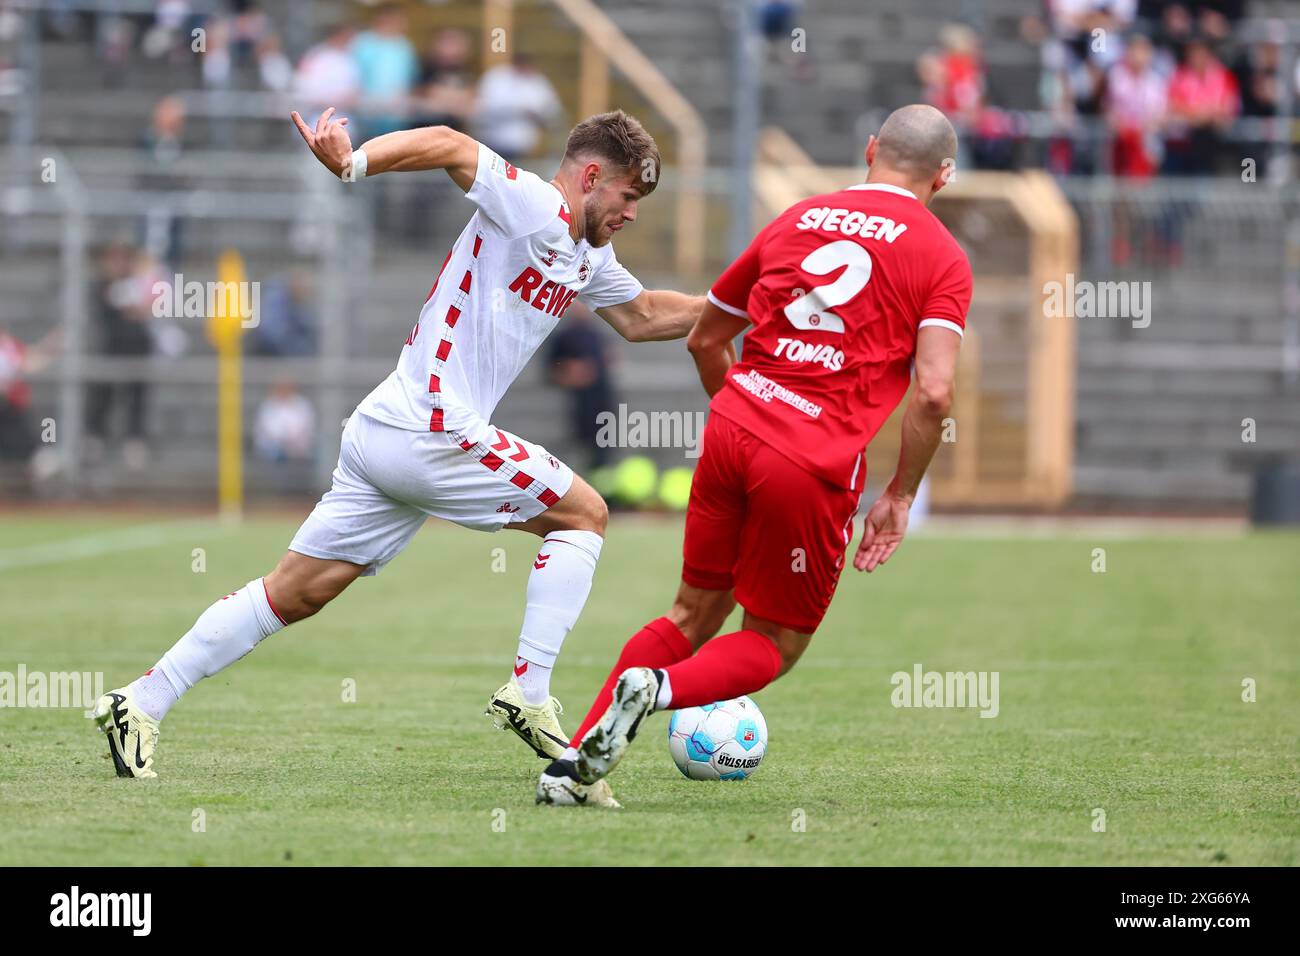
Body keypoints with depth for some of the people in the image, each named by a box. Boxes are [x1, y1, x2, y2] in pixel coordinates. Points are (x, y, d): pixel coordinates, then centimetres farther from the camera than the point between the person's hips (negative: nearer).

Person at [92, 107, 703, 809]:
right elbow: (448, 145, -21)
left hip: (381, 436, 9)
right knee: (582, 514, 1)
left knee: (294, 593, 8)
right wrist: (351, 165, -35)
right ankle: (528, 695, -2)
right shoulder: (538, 211, -9)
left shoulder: (587, 258, 20)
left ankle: (141, 704, 6)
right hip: (432, 435, -9)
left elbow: (642, 317, 38)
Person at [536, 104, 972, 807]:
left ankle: (572, 765, 8)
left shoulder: (796, 221, 16)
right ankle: (659, 688, -17)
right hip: (817, 466, -4)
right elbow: (933, 393, -10)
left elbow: (704, 339, 23)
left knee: (695, 613, 19)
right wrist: (900, 496, 2)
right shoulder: (942, 258, 2)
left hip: (732, 432, 5)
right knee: (776, 643, 12)